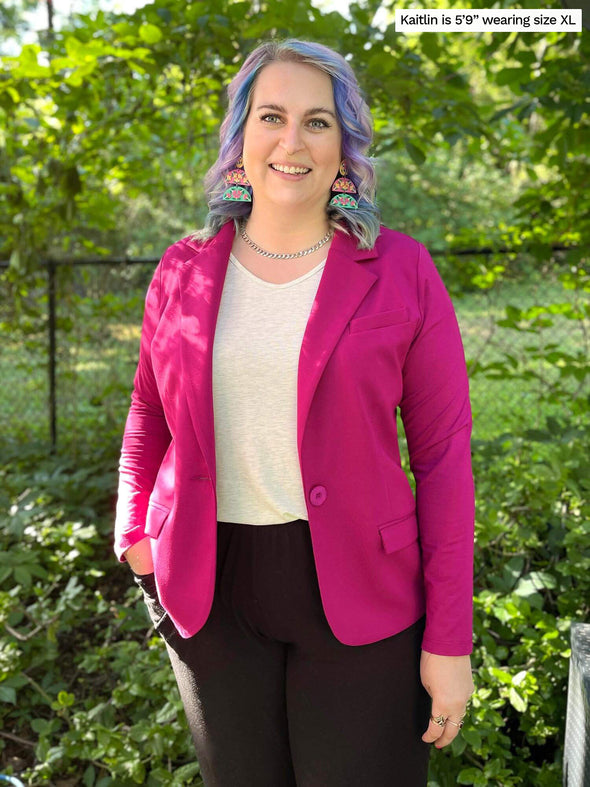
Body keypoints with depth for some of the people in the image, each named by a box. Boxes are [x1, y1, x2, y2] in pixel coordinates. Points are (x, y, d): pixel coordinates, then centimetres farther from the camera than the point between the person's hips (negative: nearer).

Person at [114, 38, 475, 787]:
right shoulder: (184, 271, 3)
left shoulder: (400, 271, -5)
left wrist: (449, 641, -7)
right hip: (212, 592, 3)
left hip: (356, 593, -2)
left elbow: (443, 456, -6)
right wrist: (136, 531, 4)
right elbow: (149, 414, 16)